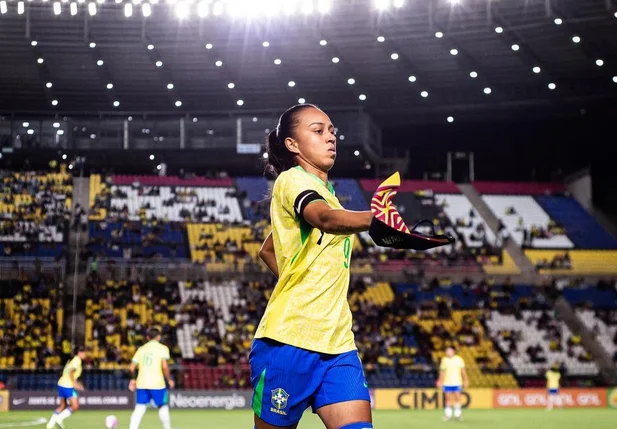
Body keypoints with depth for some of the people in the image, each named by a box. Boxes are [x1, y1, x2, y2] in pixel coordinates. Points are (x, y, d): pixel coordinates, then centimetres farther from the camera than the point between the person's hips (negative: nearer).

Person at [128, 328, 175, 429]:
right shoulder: (162, 348, -1)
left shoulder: (141, 349, 13)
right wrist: (169, 380, -1)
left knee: (139, 409, 4)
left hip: (141, 384, 4)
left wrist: (133, 379, 24)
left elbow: (131, 367, 9)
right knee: (163, 407, 12)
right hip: (157, 383, -4)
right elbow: (165, 366, -14)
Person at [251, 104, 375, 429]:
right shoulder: (292, 179, -6)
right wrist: (374, 219, -49)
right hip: (290, 339, -7)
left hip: (337, 343, 7)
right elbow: (325, 218, -31)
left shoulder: (325, 192, 20)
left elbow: (267, 250, 33)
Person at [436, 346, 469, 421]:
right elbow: (442, 371, 12)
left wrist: (465, 380, 2)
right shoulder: (444, 360, 5)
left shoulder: (459, 359, 0)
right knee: (448, 399, 2)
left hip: (457, 382, -1)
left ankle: (458, 414, 2)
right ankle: (448, 415, 7)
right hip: (447, 383, 1)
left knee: (457, 398, -4)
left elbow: (463, 370, 4)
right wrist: (440, 381, 7)